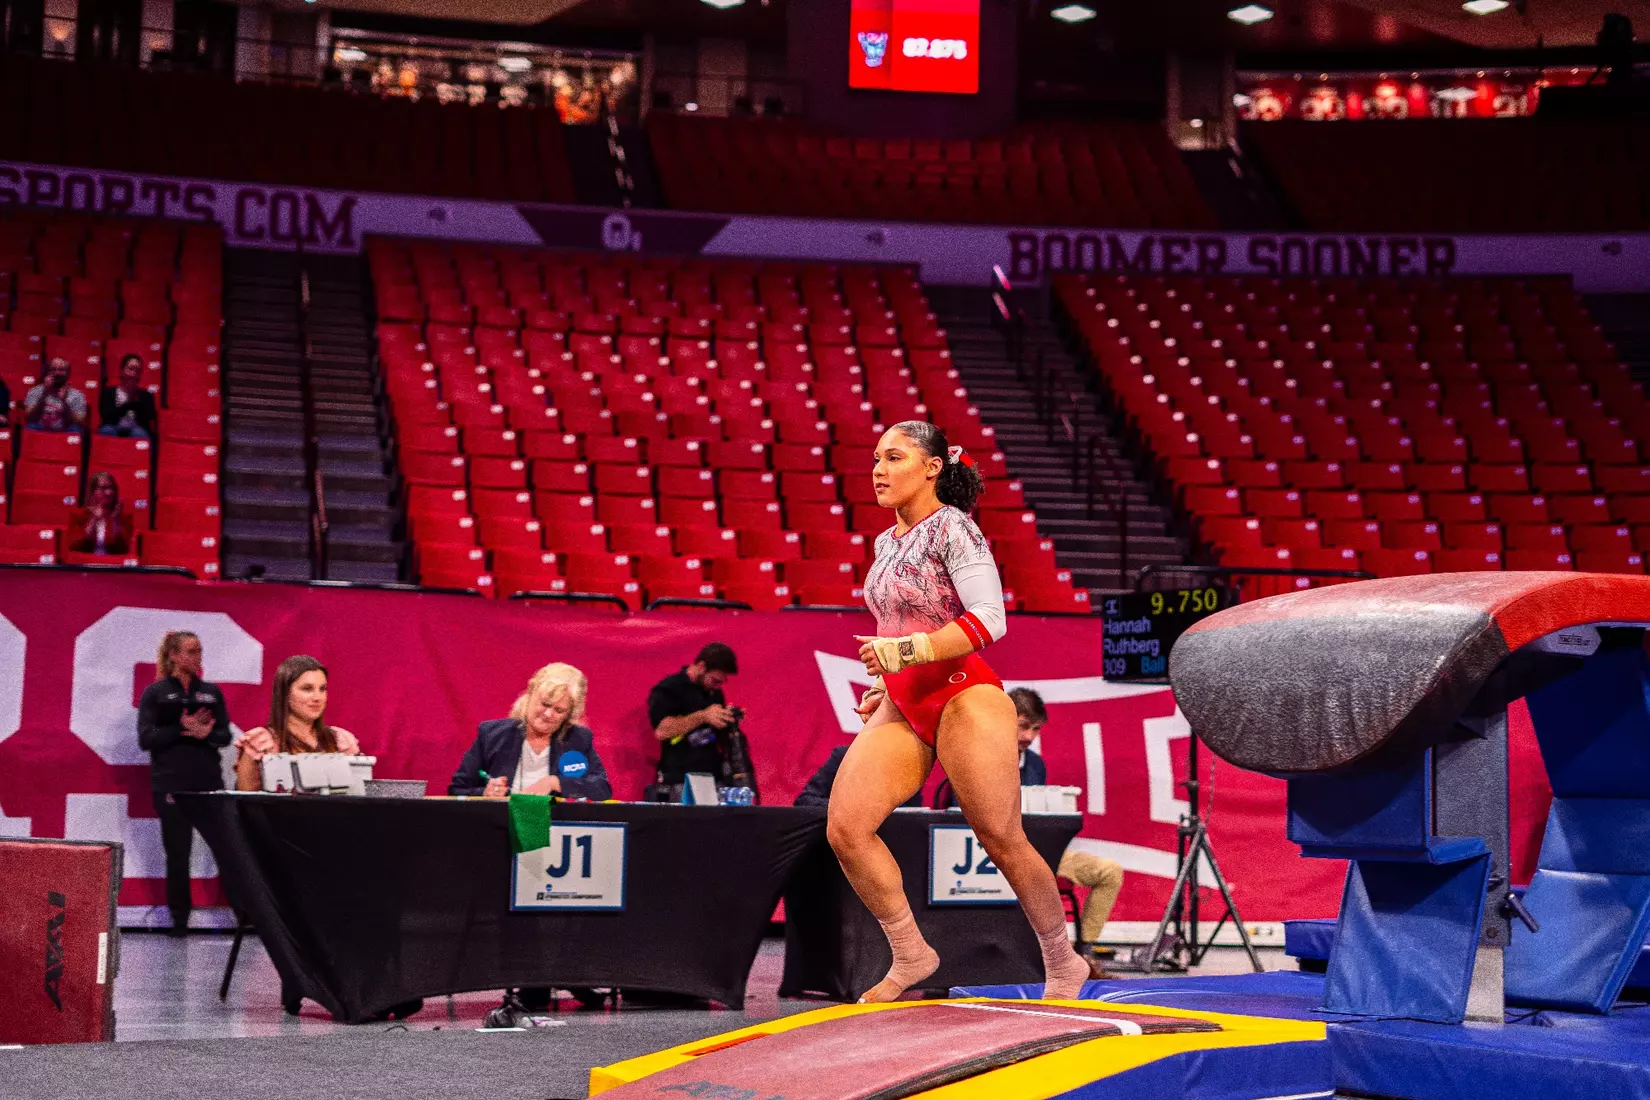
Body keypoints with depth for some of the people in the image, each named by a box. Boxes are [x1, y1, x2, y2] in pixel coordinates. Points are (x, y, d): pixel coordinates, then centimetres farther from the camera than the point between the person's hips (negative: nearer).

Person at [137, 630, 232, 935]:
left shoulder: (211, 692, 11)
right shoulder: (155, 693, 2)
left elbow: (225, 735, 8)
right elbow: (145, 739, -6)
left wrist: (206, 734, -14)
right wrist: (180, 729, -18)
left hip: (209, 781, 2)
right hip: (171, 783, -2)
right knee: (177, 852, 3)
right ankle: (180, 919, 12)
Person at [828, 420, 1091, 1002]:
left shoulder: (952, 528, -9)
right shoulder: (887, 543, 15)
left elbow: (989, 619, -18)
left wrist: (906, 652, -22)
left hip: (962, 697, -7)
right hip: (903, 706, 8)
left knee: (1002, 841, -1)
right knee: (846, 827, -9)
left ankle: (1063, 965, 19)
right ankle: (910, 957, 4)